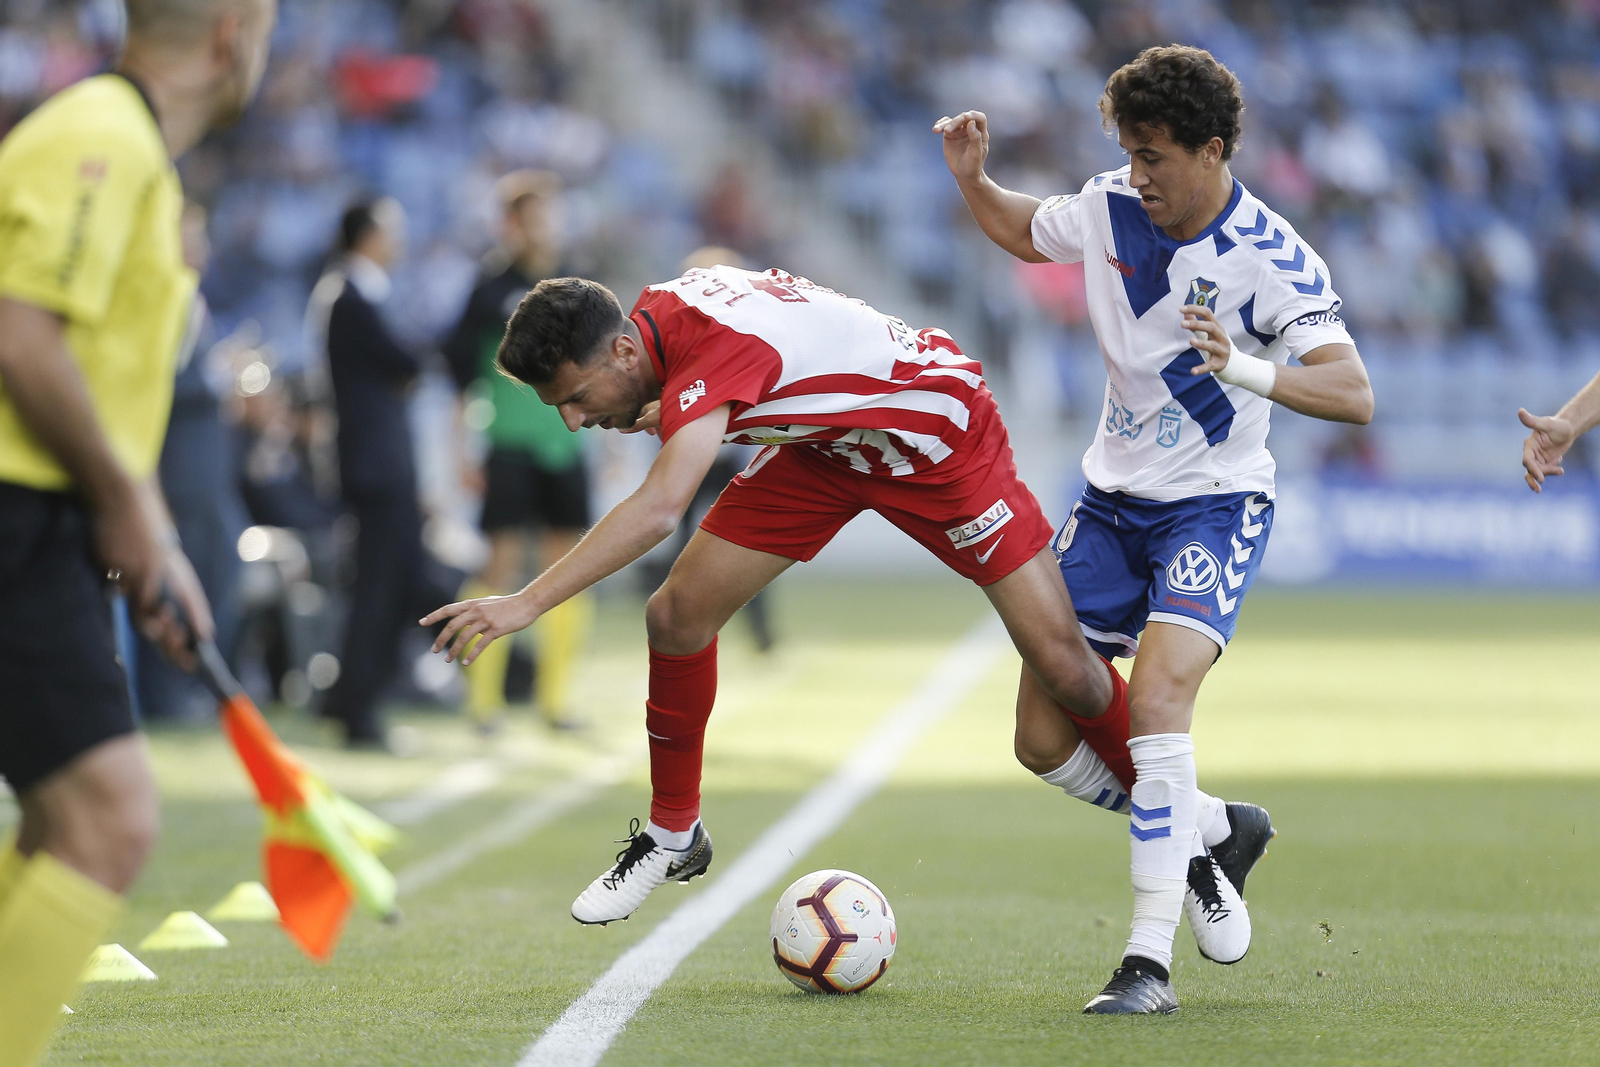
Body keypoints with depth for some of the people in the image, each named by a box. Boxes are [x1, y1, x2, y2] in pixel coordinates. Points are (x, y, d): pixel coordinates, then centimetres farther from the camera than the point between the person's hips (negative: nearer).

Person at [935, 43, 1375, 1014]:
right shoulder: (1111, 208, -3)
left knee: (1157, 695, -28)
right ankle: (1216, 829, 28)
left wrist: (1247, 369, -45)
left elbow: (1353, 395, -28)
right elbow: (1024, 233, 19)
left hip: (1215, 505, -6)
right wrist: (971, 178, -2)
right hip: (1114, 497, 6)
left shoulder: (1271, 260, -20)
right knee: (1045, 741, 2)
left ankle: (1152, 960, -24)